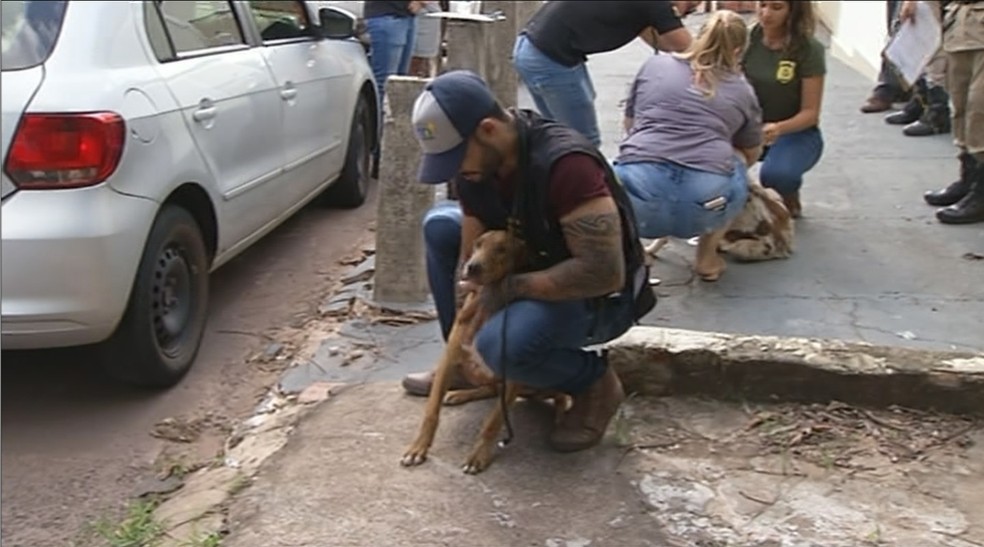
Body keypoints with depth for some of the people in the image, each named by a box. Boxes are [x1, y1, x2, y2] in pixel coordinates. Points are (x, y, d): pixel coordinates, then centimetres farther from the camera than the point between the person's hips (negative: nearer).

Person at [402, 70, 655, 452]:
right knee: (440, 229, 1)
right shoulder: (476, 163, -9)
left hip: (600, 297, -8)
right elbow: (470, 261, -3)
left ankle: (595, 384, -3)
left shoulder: (564, 163, -33)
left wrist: (509, 288, -27)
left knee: (502, 344, -34)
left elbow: (605, 273, -35)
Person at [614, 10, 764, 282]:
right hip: (705, 201, 0)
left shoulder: (655, 64, 20)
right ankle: (707, 259, 29)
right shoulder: (742, 90, 20)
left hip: (640, 197, 0)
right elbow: (752, 155, 36)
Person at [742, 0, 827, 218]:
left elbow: (811, 112, -16)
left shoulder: (809, 49, -17)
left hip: (796, 132, -3)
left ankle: (789, 196, 3)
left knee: (774, 175, -37)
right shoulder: (748, 38, -7)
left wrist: (779, 128, -36)